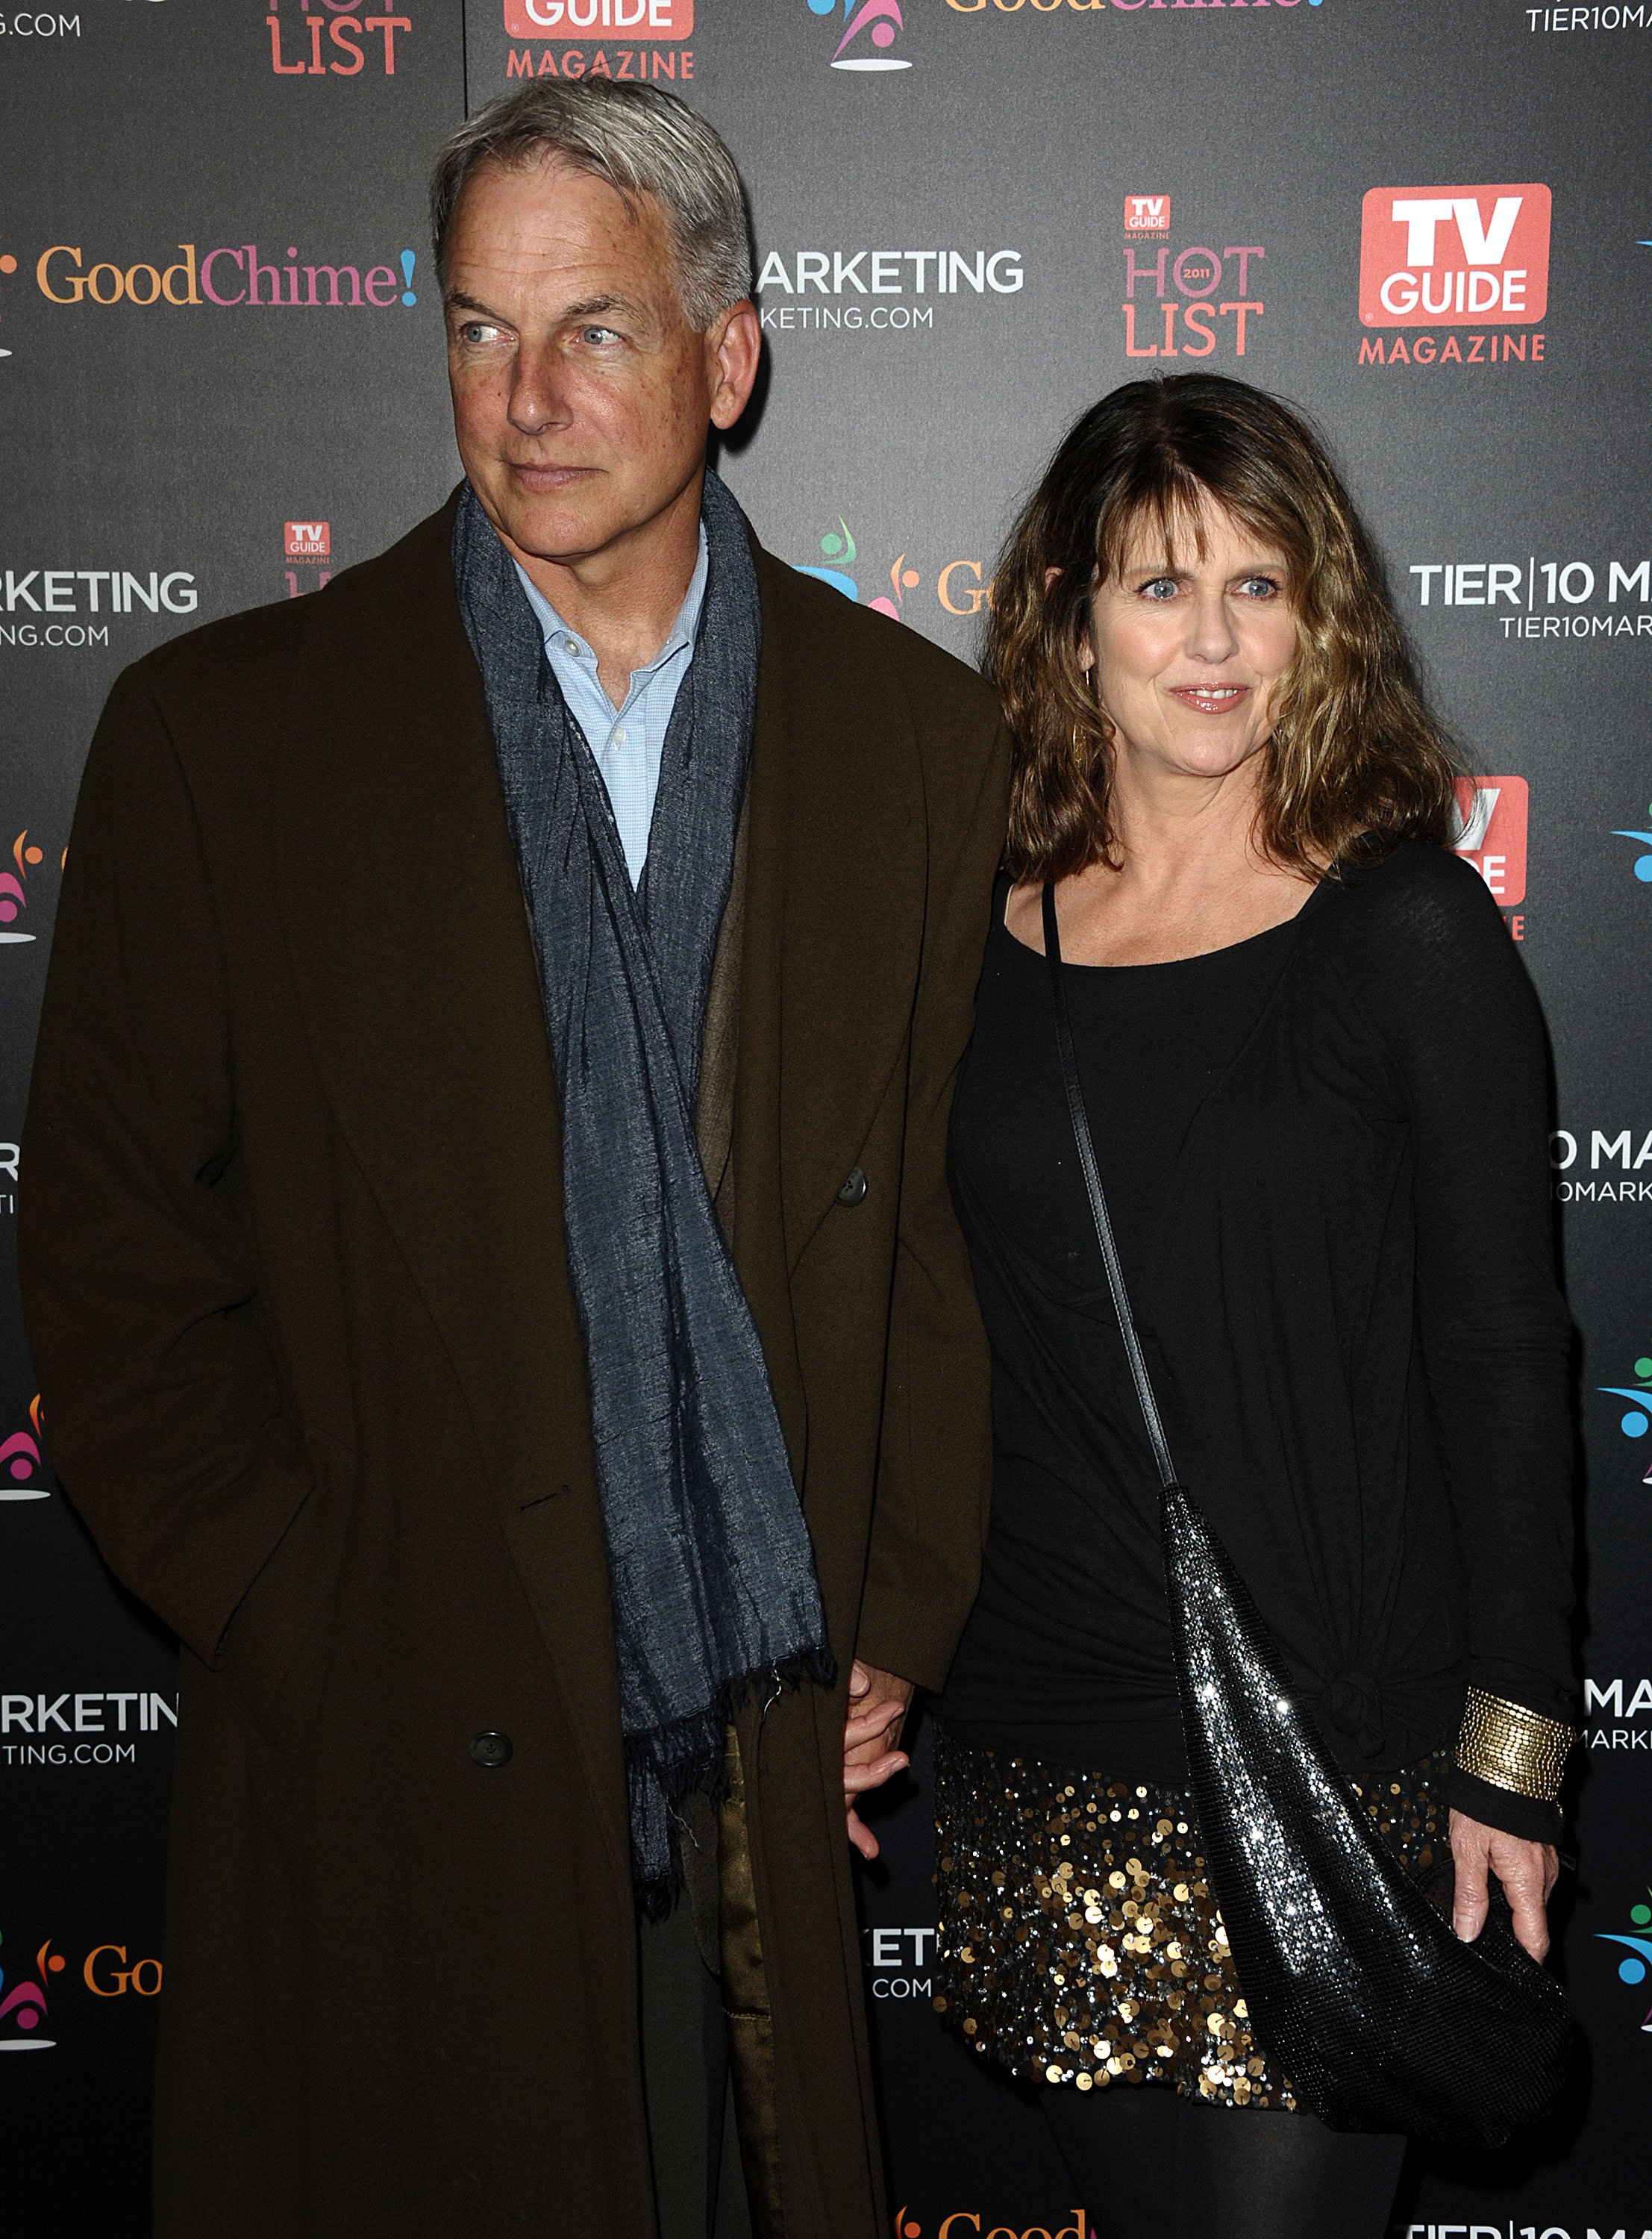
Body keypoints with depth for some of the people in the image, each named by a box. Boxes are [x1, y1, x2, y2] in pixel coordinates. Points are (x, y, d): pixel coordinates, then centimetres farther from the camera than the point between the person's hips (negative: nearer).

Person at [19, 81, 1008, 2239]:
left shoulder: (925, 737, 3)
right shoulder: (224, 731, -3)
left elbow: (965, 1221, 6)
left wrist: (904, 1631, 0)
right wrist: (317, 1642, -6)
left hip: (784, 1758, 2)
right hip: (400, 1767, -1)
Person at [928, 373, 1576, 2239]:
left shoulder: (1406, 930, -6)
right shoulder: (982, 927, 4)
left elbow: (1502, 1360, -5)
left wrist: (1512, 1754, -7)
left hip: (1337, 1746, -3)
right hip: (1040, 1735, 4)